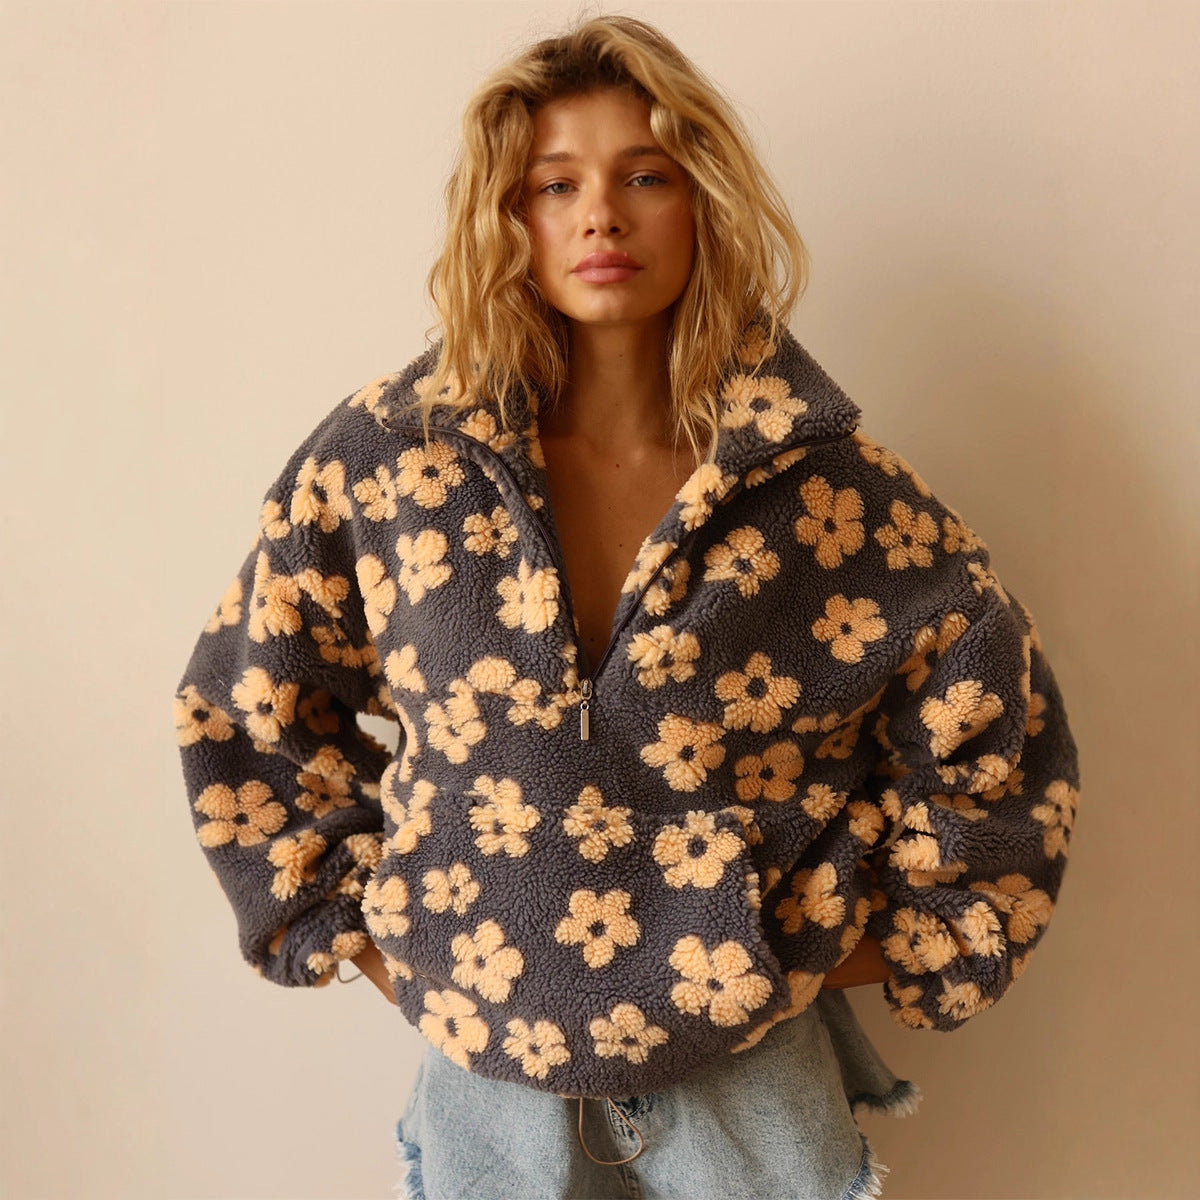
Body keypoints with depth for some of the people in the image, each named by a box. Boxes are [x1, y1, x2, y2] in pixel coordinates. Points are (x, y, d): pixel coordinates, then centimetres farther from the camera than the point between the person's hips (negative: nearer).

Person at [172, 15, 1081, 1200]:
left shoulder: (828, 485, -11)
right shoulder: (388, 457, -10)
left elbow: (993, 728, 1)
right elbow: (241, 703, 2)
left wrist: (890, 935, 0)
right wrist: (347, 920, 1)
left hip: (752, 1078, 0)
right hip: (484, 1079, 1)